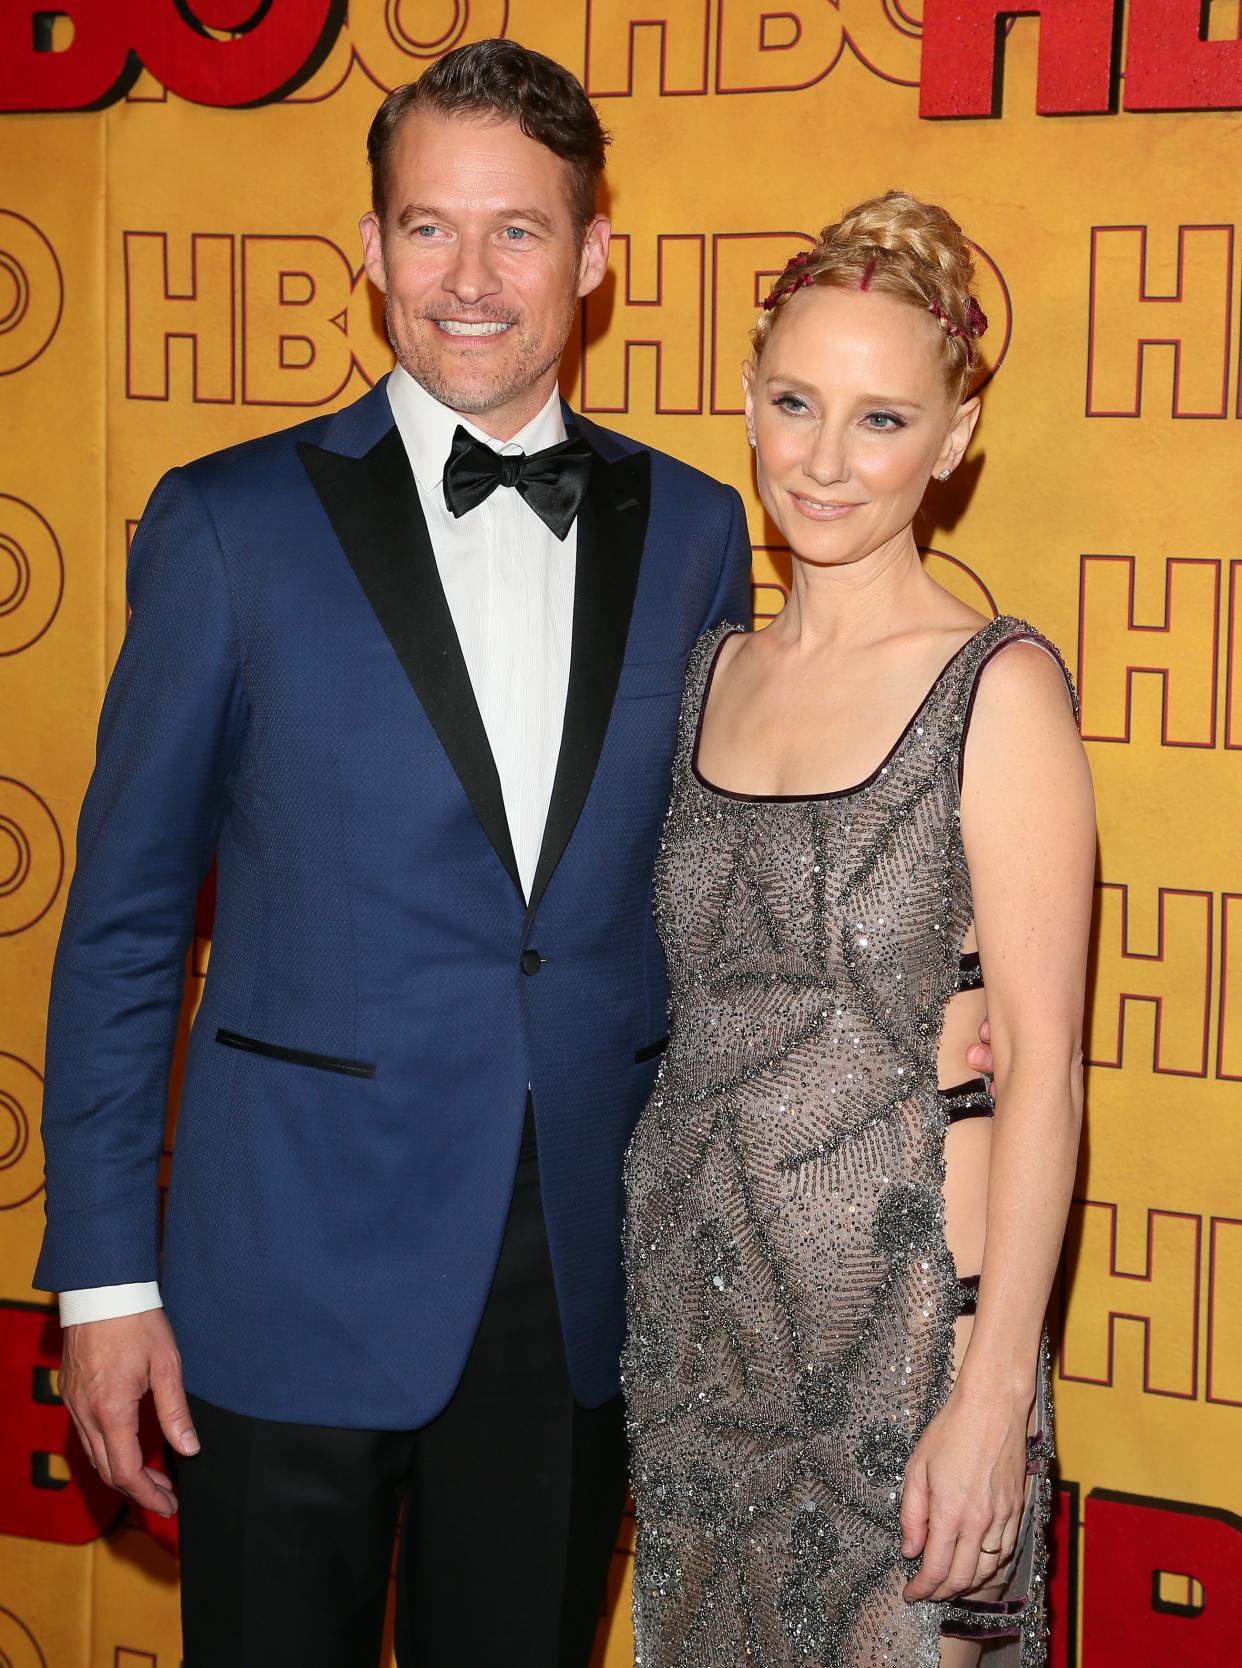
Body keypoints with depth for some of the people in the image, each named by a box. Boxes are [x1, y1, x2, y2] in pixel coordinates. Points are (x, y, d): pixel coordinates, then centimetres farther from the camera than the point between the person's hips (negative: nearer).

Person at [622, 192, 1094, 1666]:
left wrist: (996, 1393, -17)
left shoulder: (997, 688, -11)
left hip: (897, 1318, -5)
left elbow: (1041, 1067, -13)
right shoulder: (709, 672, 7)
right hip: (687, 1307, 6)